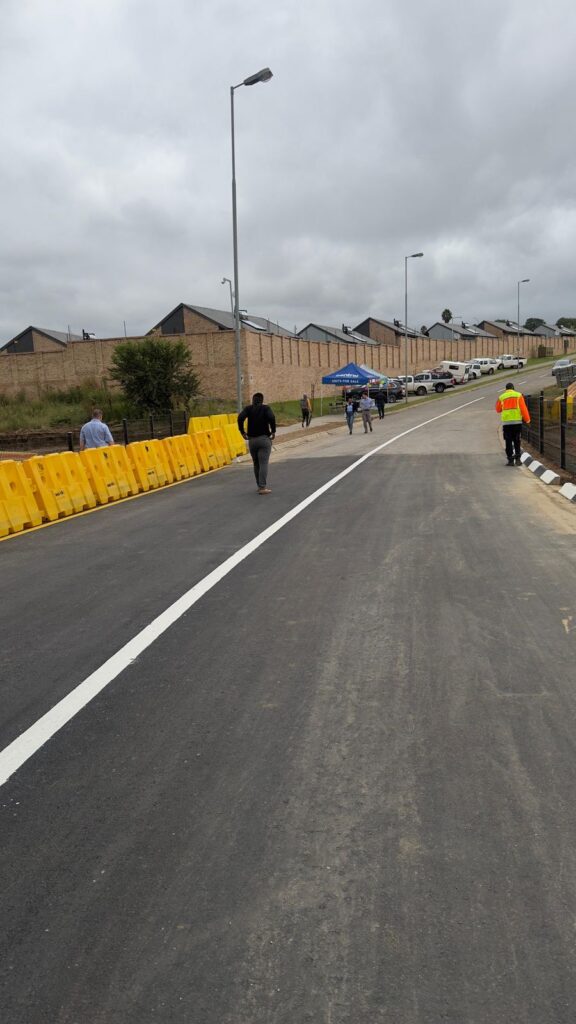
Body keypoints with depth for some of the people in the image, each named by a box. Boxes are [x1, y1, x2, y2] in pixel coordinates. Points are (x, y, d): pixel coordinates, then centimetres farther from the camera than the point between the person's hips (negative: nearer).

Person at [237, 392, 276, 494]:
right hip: (264, 439, -3)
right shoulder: (266, 408, 1)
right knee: (263, 464, -5)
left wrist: (242, 432, -2)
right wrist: (273, 431, -8)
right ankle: (263, 487, -12)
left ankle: (260, 485, 20)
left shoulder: (248, 409, 6)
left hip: (252, 440, 3)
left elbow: (240, 418, -11)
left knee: (256, 464, 15)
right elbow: (271, 417, -19)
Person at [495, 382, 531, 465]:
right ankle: (517, 459, 3)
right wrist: (527, 419, 3)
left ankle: (510, 460, 2)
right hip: (517, 421, 0)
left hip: (506, 422, 0)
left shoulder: (501, 397, 6)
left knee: (508, 442, 5)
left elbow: (498, 409, 17)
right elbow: (523, 408, -2)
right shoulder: (519, 395, 3)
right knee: (517, 441, 9)